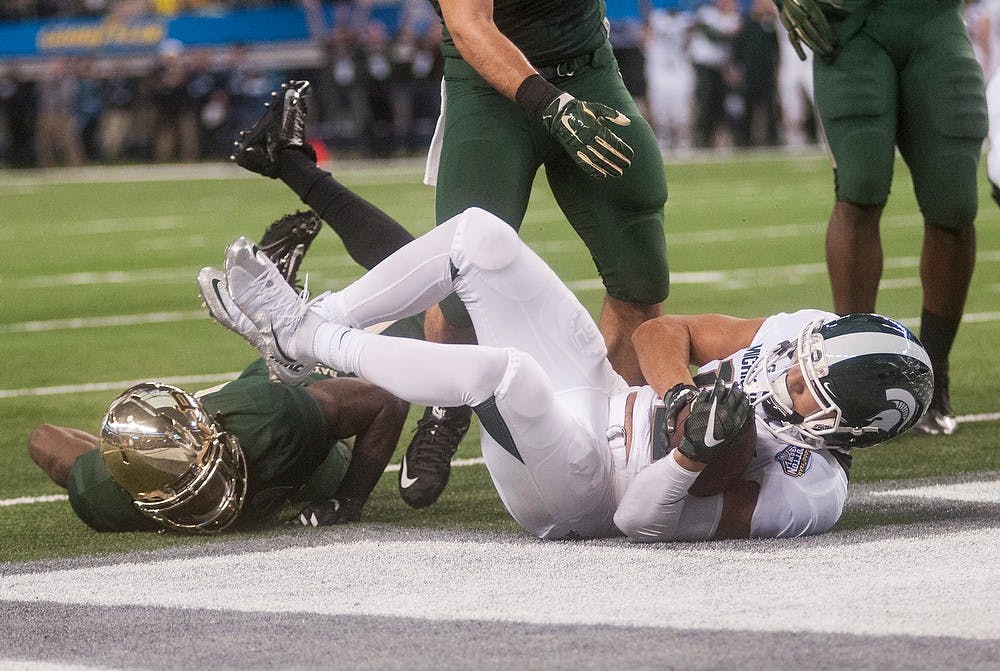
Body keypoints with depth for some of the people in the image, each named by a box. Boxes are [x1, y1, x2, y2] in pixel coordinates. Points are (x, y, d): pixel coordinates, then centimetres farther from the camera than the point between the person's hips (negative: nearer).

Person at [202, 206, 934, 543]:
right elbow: (663, 332, -1)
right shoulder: (810, 333, -6)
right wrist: (684, 399, -19)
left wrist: (693, 454, -39)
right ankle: (310, 324, 10)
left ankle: (313, 342, -13)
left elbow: (641, 520, -22)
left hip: (573, 498, -8)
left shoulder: (811, 493, -24)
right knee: (477, 234, -5)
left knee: (506, 372, -39)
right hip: (606, 398, 8)